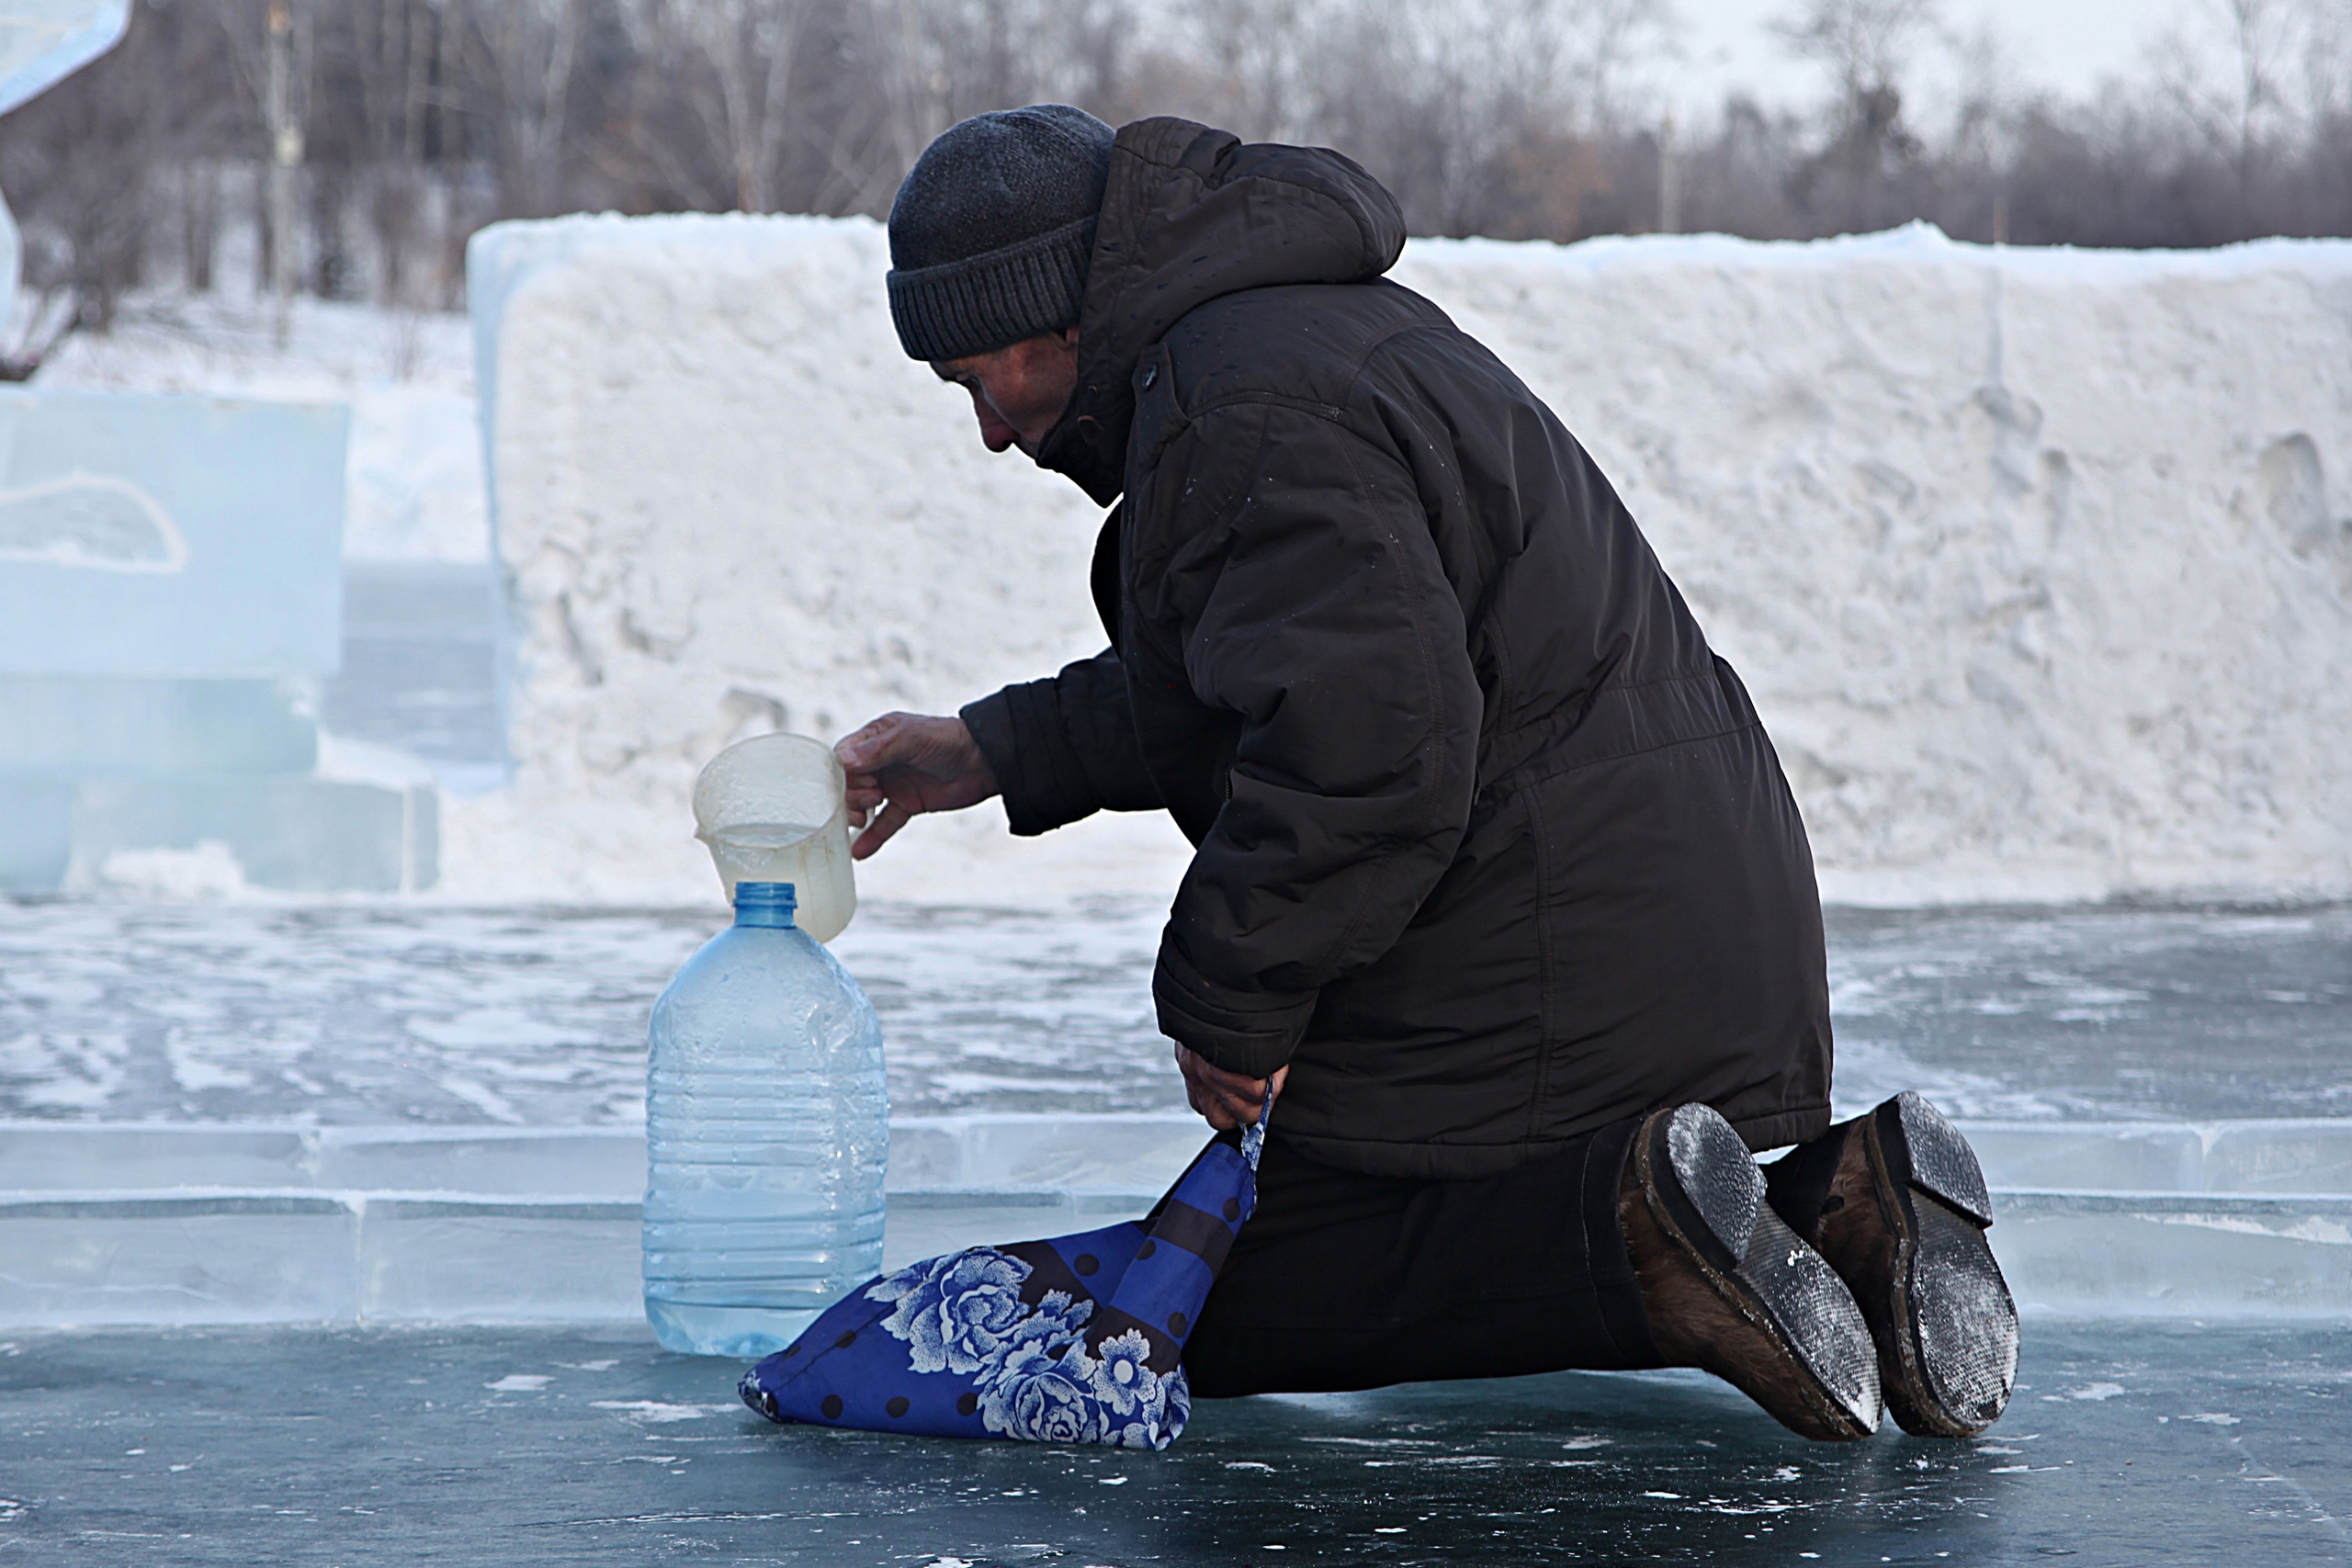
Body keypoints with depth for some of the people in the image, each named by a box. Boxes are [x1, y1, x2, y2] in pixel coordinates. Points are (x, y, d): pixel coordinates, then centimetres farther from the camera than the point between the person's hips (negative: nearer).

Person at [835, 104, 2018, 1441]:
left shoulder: (1247, 413, -17)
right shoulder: (1317, 324, 18)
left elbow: (1359, 741, -27)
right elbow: (1243, 674, 32)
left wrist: (1227, 1005, -16)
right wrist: (998, 754, 32)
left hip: (1544, 966, -10)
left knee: (1220, 1311, -2)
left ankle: (1630, 1230, -22)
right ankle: (1829, 1192, 4)